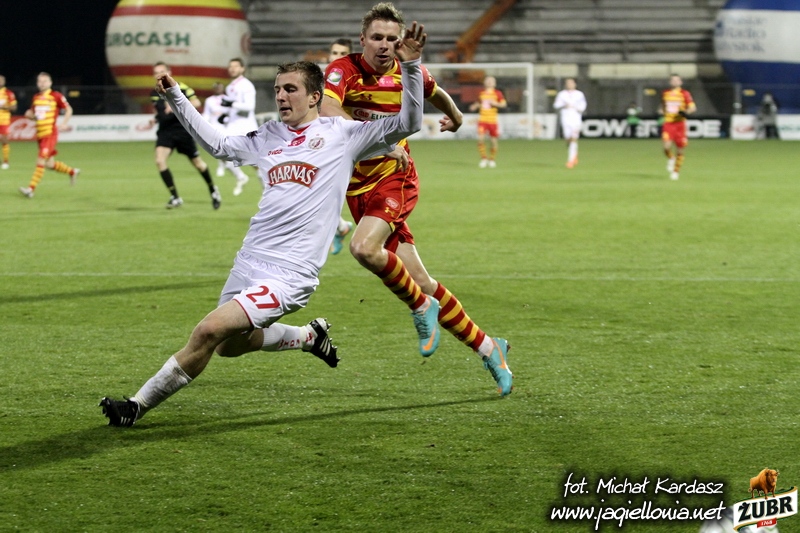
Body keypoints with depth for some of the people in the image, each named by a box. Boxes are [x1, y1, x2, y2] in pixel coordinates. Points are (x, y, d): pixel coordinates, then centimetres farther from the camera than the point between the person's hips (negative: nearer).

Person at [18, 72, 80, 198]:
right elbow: (33, 115, 22)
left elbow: (68, 110, 1)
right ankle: (72, 172, 34)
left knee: (41, 161, -15)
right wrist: (29, 115, -1)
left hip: (50, 133, -7)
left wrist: (64, 124, -12)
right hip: (40, 134, 7)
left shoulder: (56, 96, -5)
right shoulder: (36, 97, 12)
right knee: (49, 164, 11)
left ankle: (31, 189, -18)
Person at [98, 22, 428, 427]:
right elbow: (219, 144, 30)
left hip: (288, 274, -8)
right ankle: (310, 336, 41)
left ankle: (138, 406, -7)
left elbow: (406, 123, -5)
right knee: (230, 345, 20)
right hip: (249, 261, 8)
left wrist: (410, 66, -17)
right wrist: (175, 97, 26)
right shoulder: (269, 137, 15)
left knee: (210, 331, -19)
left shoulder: (340, 135, -1)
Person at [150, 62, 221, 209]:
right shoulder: (155, 94, 8)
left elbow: (196, 103, -14)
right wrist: (154, 120, 3)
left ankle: (213, 190, 32)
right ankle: (175, 197, -9)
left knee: (197, 162, 6)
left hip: (182, 129, -4)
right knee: (159, 161, -17)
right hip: (165, 131, 4)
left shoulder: (179, 88, -8)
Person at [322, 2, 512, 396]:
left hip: (395, 179, -1)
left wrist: (456, 118, 42)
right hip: (359, 187, 1)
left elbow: (437, 95, 22)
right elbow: (328, 113, -31)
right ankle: (487, 348, 16)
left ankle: (422, 307, -7)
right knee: (421, 284, 2)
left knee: (364, 248, -31)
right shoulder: (344, 70, -11)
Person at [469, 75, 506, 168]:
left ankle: (492, 159, 21)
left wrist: (495, 103, -18)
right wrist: (475, 106, 6)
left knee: (494, 140, 3)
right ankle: (483, 159, -1)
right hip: (482, 119, 2)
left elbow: (504, 104, -2)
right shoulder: (482, 93, 10)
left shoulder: (497, 94, 0)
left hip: (493, 121, -2)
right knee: (481, 138, -14)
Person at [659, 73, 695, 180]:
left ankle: (676, 171, 19)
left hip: (680, 123, -1)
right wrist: (661, 110, 6)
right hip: (668, 123, 1)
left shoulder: (684, 93, 0)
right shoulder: (665, 93, 11)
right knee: (667, 146, -19)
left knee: (680, 149, 3)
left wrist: (686, 112, -21)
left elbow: (693, 107, -1)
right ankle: (671, 158, 14)